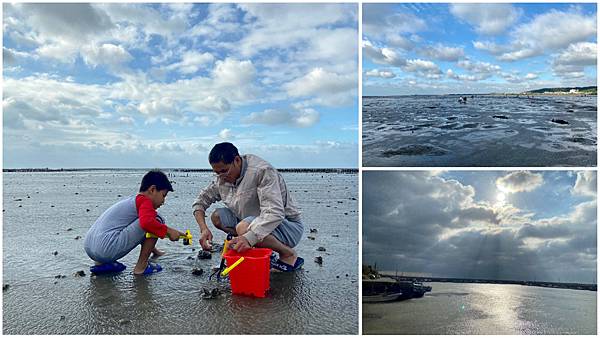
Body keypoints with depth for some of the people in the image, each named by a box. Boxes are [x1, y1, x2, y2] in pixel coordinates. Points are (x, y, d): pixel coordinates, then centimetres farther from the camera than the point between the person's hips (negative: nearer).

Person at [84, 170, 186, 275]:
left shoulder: (132, 200, 27)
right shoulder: (145, 201, -3)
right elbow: (146, 222, -26)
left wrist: (153, 249, 51)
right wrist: (168, 231, -11)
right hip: (107, 249, -10)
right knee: (157, 220, -8)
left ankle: (100, 264, 21)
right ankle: (141, 267, -2)